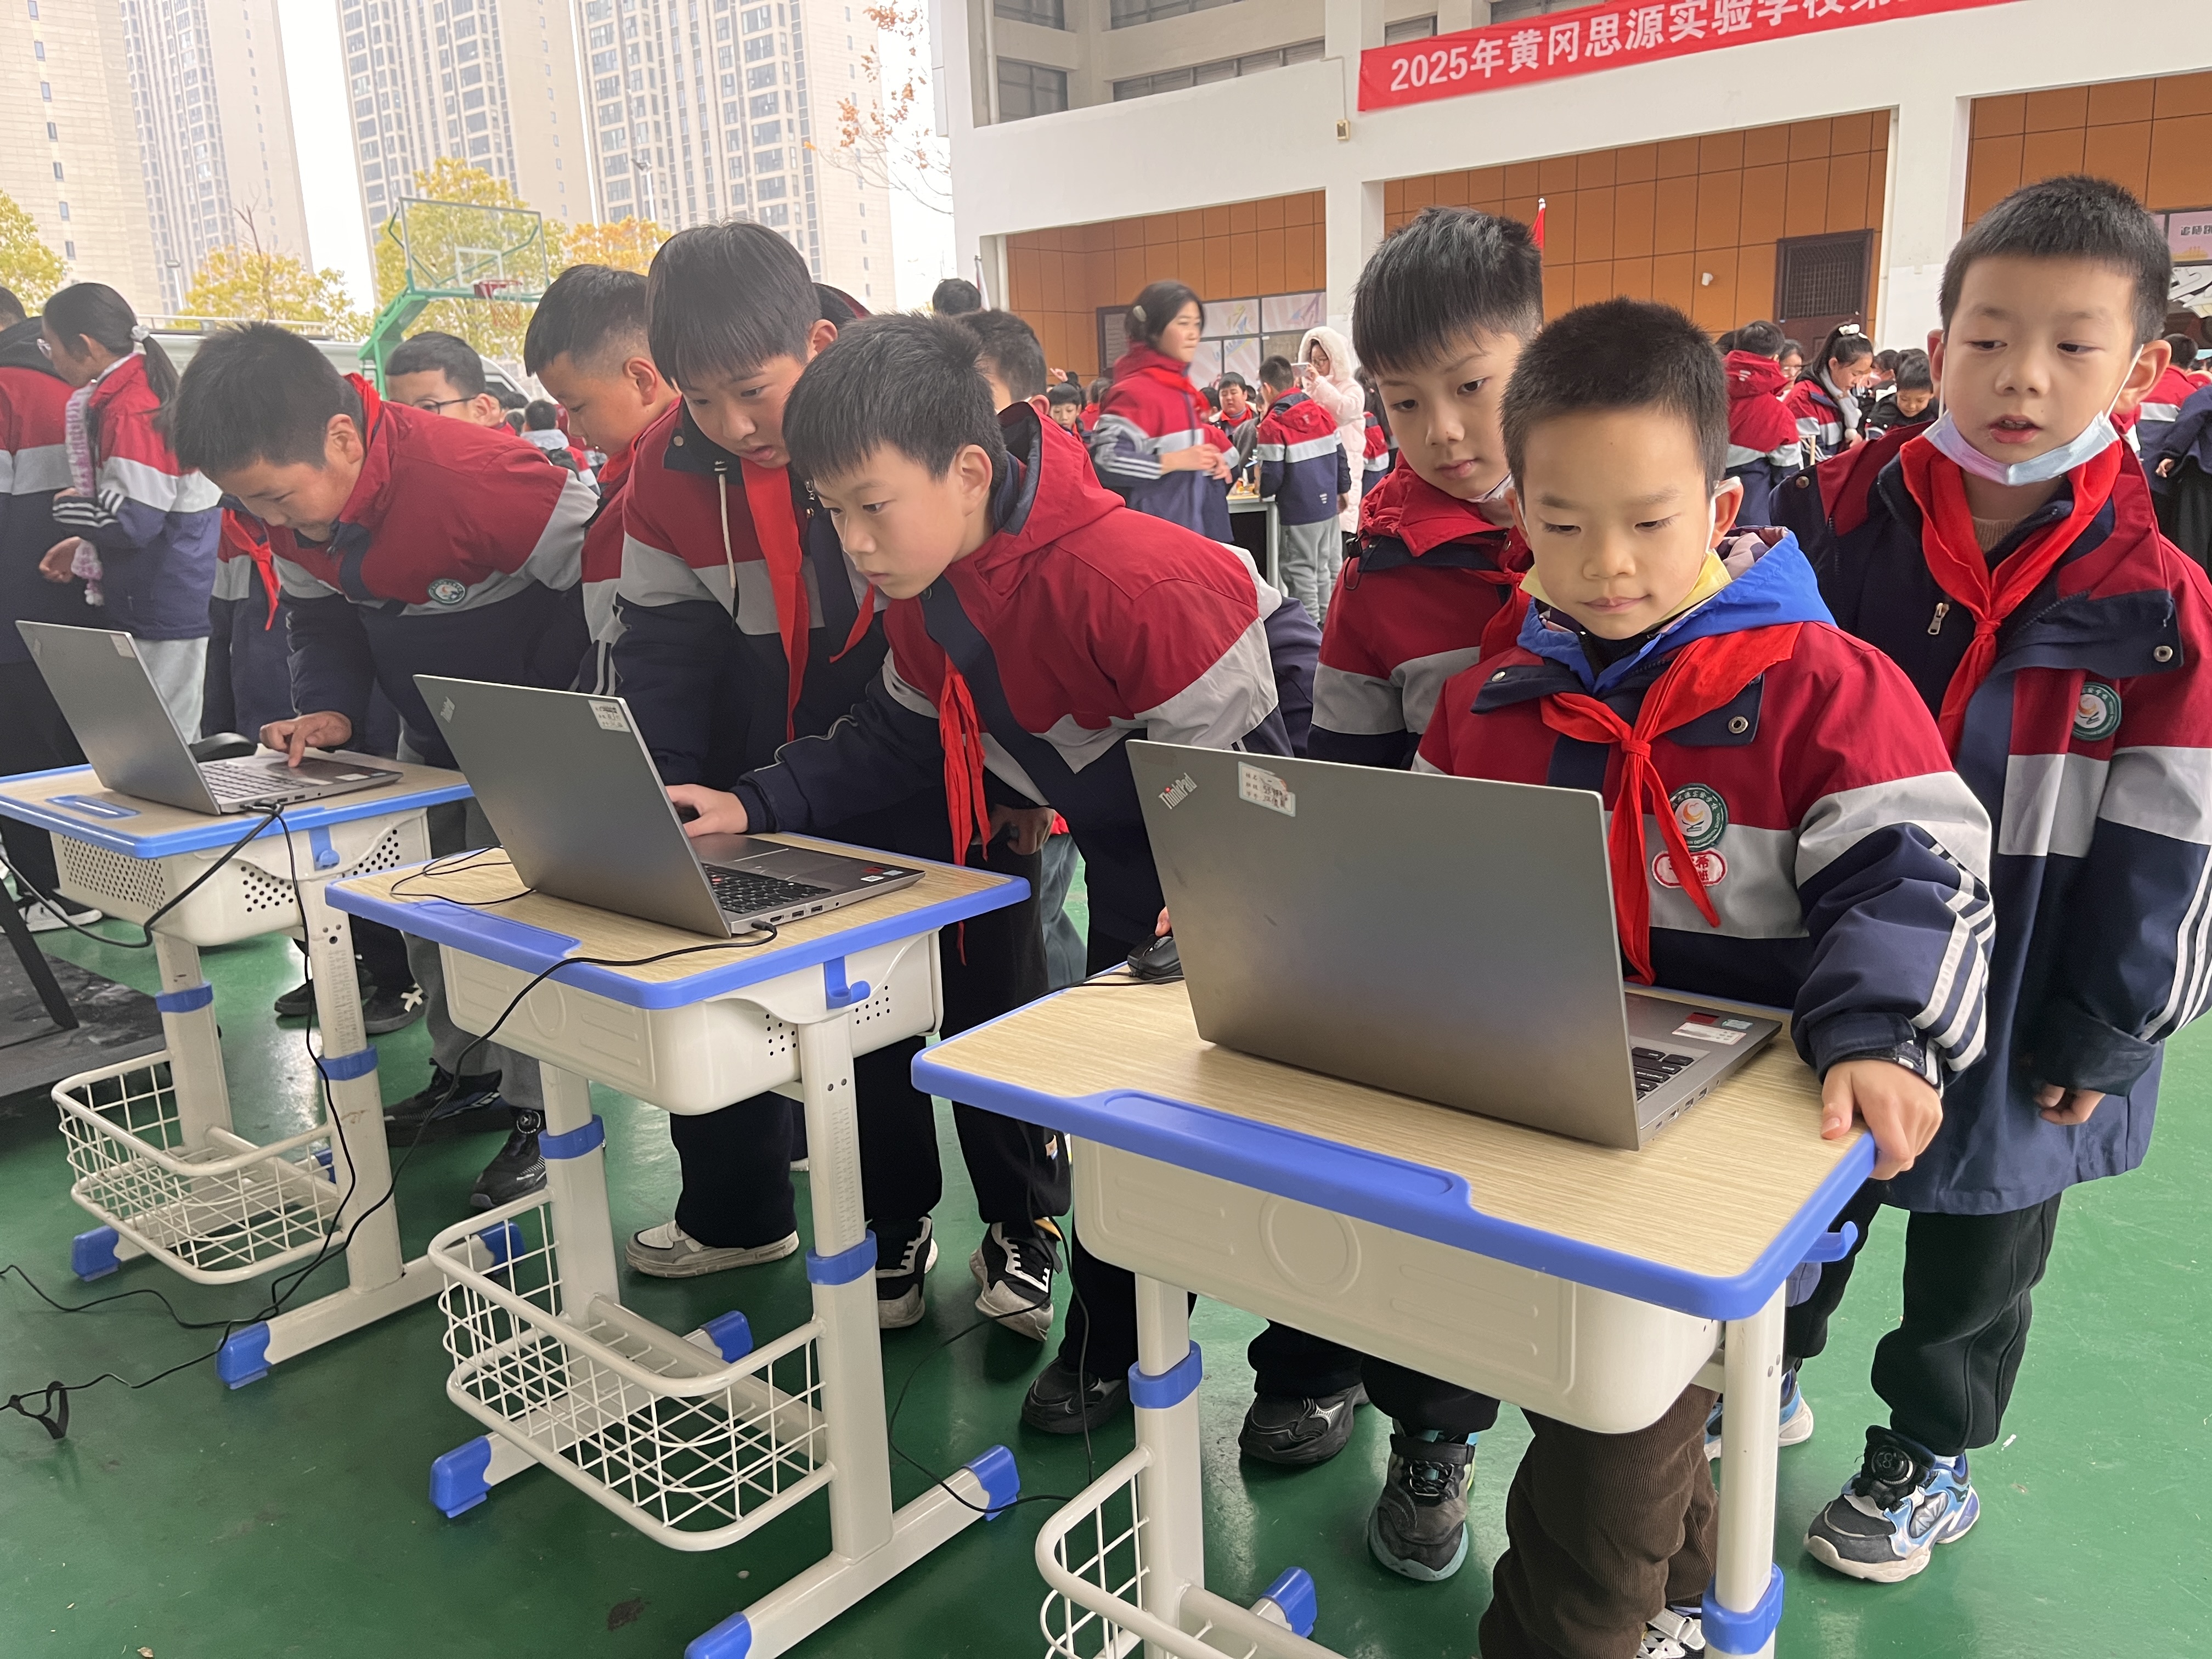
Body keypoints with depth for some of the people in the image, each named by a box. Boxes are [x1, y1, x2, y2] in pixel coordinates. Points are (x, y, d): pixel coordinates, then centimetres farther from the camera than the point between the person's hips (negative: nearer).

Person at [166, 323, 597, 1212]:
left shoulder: (481, 478, -34)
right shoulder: (291, 508, -9)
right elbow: (323, 615, 7)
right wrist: (329, 708, -12)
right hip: (430, 731, 8)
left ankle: (545, 1112, 5)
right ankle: (468, 1073, 30)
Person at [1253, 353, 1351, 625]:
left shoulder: (1273, 425, -16)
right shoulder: (1320, 413, 4)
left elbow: (1271, 478, -17)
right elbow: (1339, 455, 10)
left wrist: (1261, 488, 4)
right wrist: (1342, 488, 24)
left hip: (1298, 513, -7)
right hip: (1328, 504, 7)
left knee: (1301, 572, 2)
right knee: (1324, 570, 17)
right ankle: (1326, 623, 27)